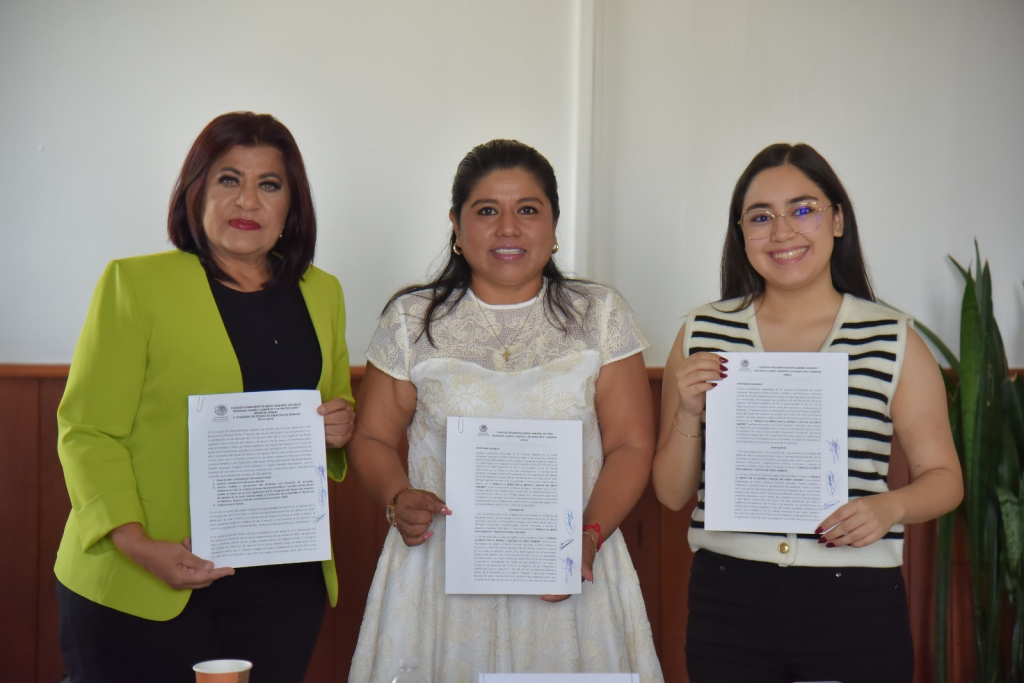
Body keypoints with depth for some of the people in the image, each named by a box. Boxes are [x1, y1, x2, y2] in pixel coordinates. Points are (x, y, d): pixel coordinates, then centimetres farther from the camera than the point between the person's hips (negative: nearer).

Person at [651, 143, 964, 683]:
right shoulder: (702, 335, 5)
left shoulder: (893, 341, 0)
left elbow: (943, 476, 5)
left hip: (856, 604, -1)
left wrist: (890, 506, -15)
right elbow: (672, 493, 7)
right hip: (729, 601, 1)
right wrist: (689, 412, -10)